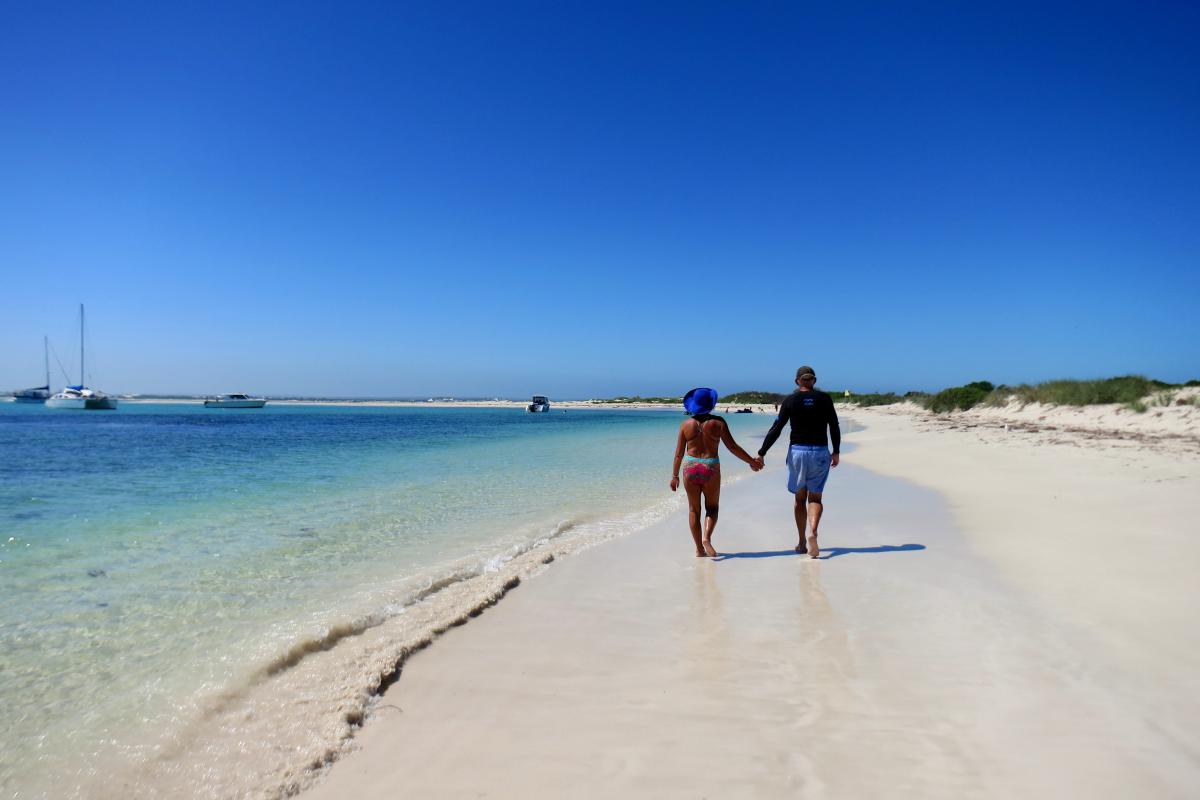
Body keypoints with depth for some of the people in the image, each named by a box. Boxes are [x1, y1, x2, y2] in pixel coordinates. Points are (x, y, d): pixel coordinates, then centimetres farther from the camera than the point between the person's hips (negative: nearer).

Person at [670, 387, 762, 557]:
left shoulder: (686, 424, 0)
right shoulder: (718, 422, -4)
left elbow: (679, 453, 1)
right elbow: (732, 447, -4)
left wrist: (675, 475, 11)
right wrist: (752, 462, 7)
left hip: (690, 468, 1)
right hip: (711, 468, -1)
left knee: (694, 510, 12)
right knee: (712, 507, 17)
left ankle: (699, 549, 13)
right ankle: (706, 537, -6)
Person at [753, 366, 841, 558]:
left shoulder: (790, 401, -2)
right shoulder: (824, 399, 0)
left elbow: (775, 429, -6)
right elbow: (834, 427, 2)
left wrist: (761, 454, -4)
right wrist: (836, 452, 13)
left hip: (797, 452, 0)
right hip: (820, 453, 0)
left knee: (800, 498, 13)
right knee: (815, 498, 5)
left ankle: (802, 542, 17)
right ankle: (812, 532, -21)